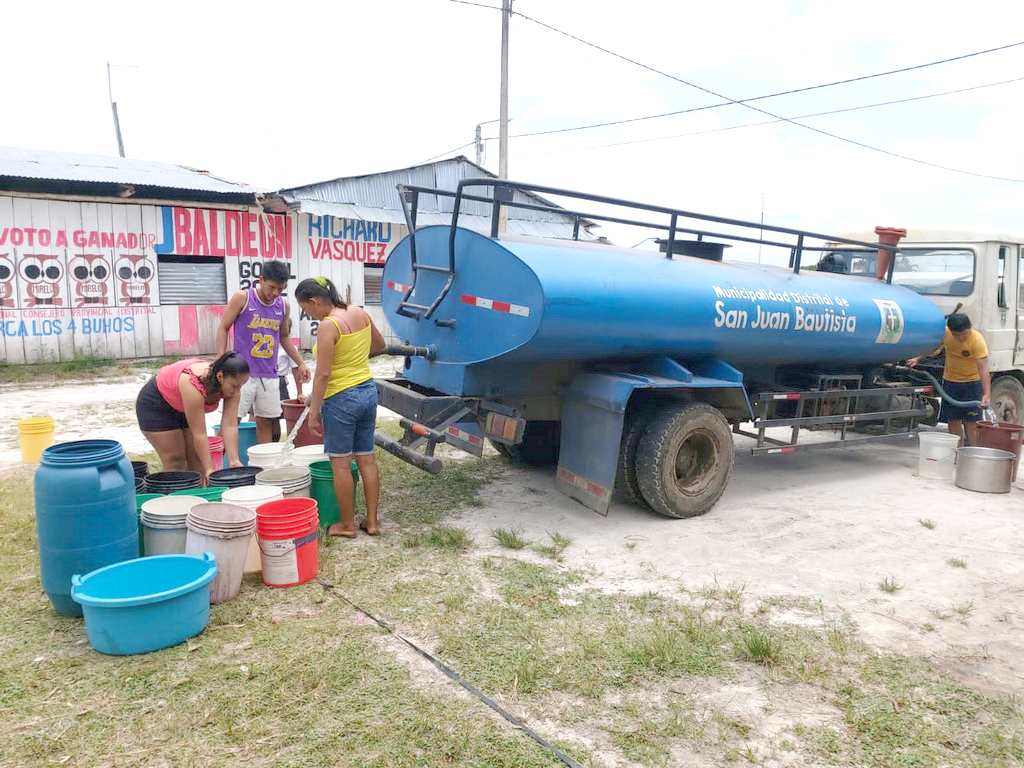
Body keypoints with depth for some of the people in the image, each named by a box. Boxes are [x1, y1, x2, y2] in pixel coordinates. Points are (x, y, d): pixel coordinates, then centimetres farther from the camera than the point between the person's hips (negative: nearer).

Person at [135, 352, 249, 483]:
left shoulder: (231, 385, -23)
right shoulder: (194, 386, -41)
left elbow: (230, 426, -26)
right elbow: (199, 434, -38)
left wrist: (234, 460, -34)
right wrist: (209, 469, -37)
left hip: (181, 408, 6)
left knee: (197, 457, 0)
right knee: (175, 461, -11)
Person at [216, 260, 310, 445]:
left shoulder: (283, 305, 8)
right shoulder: (242, 298, -4)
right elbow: (223, 328, 0)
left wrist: (300, 364, 17)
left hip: (269, 374, 4)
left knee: (266, 421, 9)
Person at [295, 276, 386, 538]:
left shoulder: (328, 326, -18)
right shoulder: (360, 313, 5)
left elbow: (323, 374, -19)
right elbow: (379, 345, 20)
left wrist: (313, 412, -14)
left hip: (341, 398, -8)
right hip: (368, 391, 8)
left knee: (340, 463, 5)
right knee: (366, 459, 13)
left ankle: (347, 524, 15)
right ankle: (371, 521, 21)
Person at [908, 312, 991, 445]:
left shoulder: (977, 340, -24)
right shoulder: (945, 333, -11)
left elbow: (983, 368, -31)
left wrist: (987, 394, -39)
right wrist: (918, 359, 6)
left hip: (972, 382, -4)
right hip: (950, 381, 4)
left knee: (971, 422, -6)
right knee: (953, 420, 6)